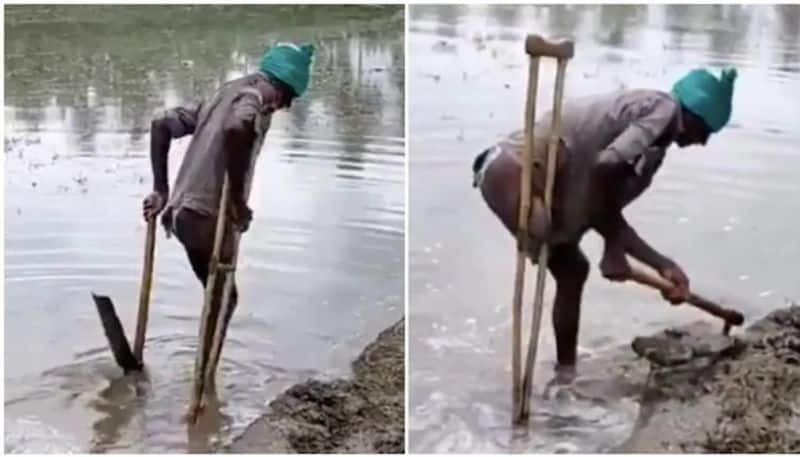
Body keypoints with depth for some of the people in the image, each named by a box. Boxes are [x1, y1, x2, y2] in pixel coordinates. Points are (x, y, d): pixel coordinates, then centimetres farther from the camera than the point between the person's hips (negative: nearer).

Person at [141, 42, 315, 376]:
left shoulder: (224, 95, 20)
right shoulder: (255, 97, -7)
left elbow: (162, 124, 18)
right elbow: (235, 131, -32)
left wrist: (161, 190, 15)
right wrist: (237, 197, -24)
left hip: (182, 210, 9)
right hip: (207, 214, -9)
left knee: (220, 297, 19)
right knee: (222, 300, 3)